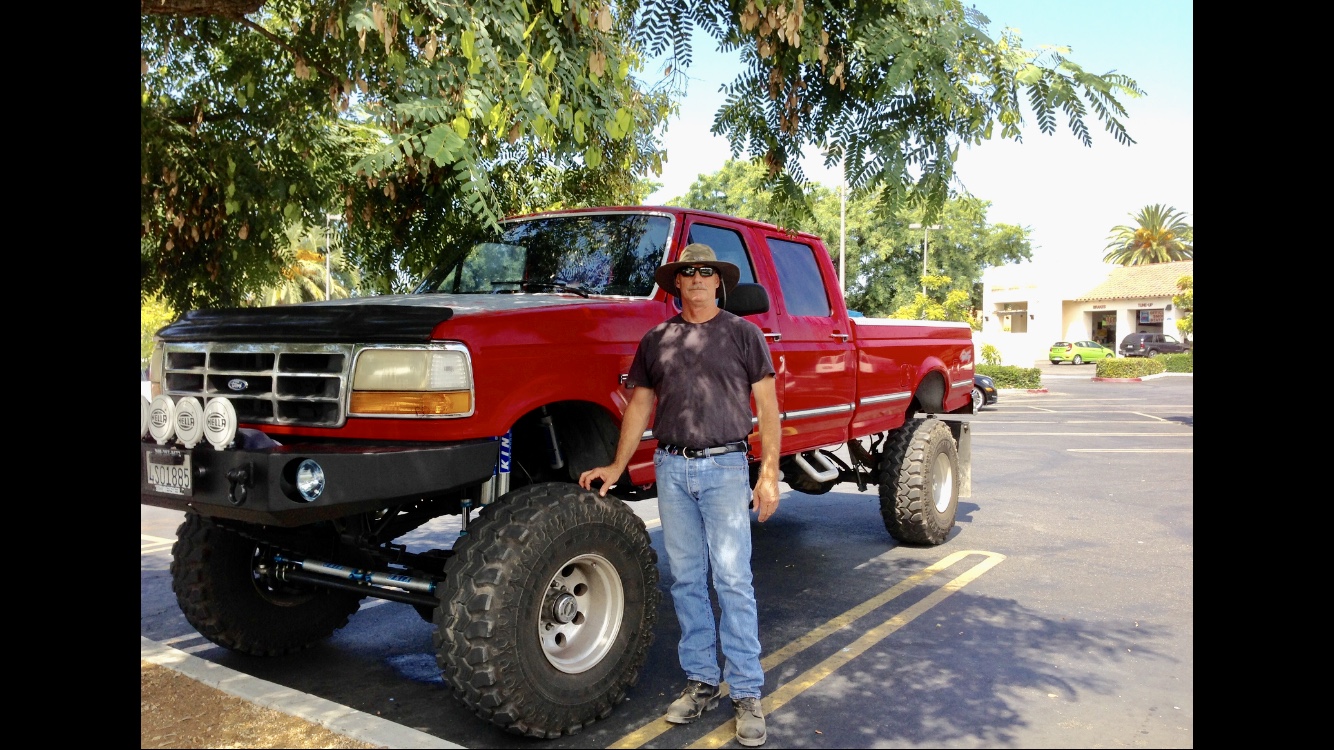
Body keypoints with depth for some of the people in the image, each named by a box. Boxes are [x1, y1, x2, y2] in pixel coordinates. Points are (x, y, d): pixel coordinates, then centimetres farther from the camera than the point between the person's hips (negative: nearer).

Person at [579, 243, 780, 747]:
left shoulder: (743, 333, 4)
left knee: (733, 581, -3)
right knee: (686, 581, 8)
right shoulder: (656, 340, 12)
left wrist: (769, 473, -7)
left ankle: (746, 693, 6)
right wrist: (616, 466, 8)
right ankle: (701, 681, 21)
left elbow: (766, 405, 1)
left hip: (725, 466, -3)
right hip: (671, 468, 3)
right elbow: (640, 405, 15)